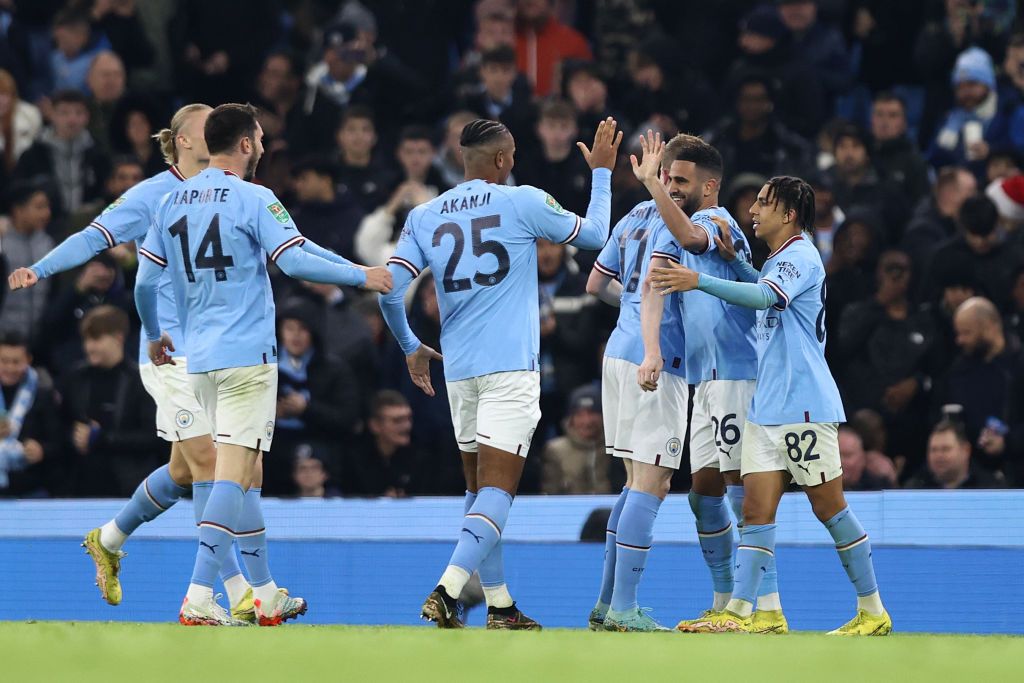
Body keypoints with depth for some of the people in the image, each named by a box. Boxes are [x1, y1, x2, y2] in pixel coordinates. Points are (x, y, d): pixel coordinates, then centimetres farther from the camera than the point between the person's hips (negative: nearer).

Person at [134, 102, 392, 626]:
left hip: (199, 358, 7)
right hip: (246, 355, -7)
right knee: (235, 473, -9)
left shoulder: (172, 202, 10)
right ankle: (198, 600, -19)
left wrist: (153, 335, 27)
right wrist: (361, 277, -5)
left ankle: (266, 597, 22)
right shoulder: (252, 199, -9)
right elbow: (295, 261, -17)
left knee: (244, 476, 16)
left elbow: (145, 280, 11)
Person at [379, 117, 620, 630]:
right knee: (497, 490, -10)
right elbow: (594, 235, 11)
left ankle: (499, 605, 19)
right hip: (510, 367, -5)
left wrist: (411, 347, 20)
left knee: (479, 489, 16)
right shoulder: (523, 203, -2)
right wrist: (602, 173, 25)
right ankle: (446, 591, -26)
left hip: (458, 370, 5)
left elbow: (389, 289, 3)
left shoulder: (423, 217, 8)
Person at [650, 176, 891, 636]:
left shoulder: (800, 256, -12)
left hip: (805, 406, -9)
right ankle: (738, 613, -5)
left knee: (829, 508, -3)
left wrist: (700, 281, -38)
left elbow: (765, 296, -29)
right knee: (756, 510, 0)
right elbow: (762, 292, 34)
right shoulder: (778, 260, 17)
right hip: (766, 408, 9)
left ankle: (873, 612, 5)